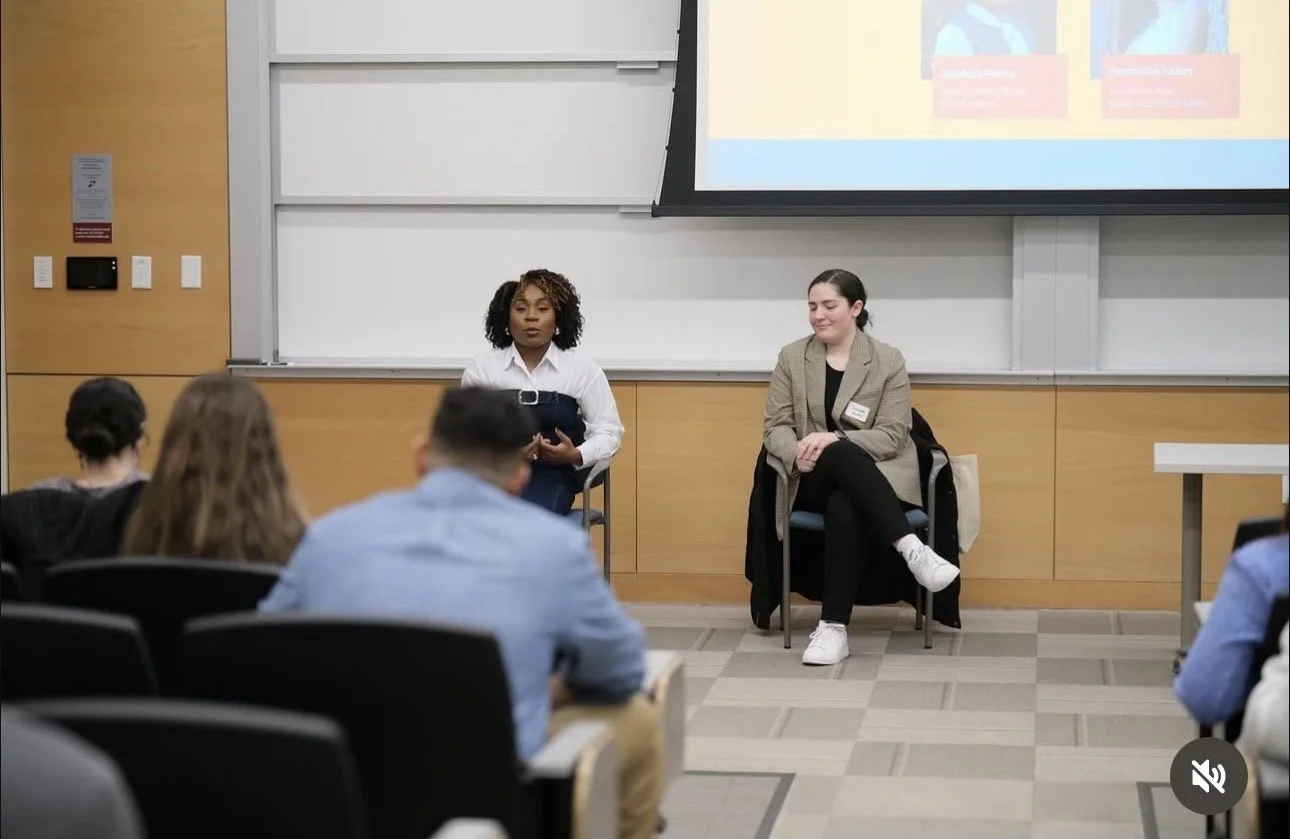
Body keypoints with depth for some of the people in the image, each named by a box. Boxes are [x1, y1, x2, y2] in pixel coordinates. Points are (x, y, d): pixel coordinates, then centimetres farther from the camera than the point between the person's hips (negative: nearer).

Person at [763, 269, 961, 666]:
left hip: (871, 477, -1)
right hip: (814, 480, 1)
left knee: (845, 507, -38)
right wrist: (797, 452, -19)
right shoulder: (791, 358, 8)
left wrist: (835, 439, -22)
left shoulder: (889, 361, 1)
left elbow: (892, 435, -5)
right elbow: (775, 426, 5)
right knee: (840, 457, -37)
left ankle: (833, 628, -39)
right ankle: (911, 548, -44)